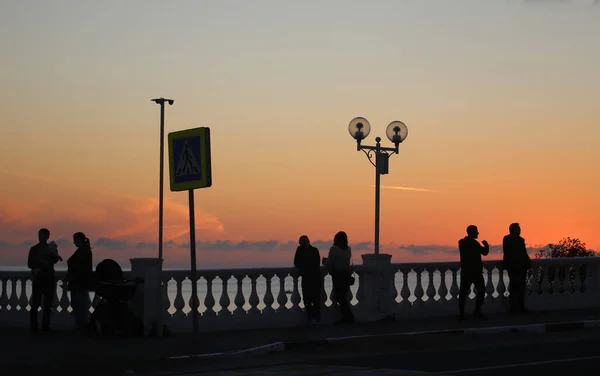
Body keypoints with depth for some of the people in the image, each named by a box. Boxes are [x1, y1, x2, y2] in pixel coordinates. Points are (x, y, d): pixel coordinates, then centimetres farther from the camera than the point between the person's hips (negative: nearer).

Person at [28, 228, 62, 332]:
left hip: (49, 279, 3)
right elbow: (30, 264, -4)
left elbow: (54, 260, -5)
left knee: (48, 304, 3)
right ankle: (33, 327, -8)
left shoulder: (51, 248, 9)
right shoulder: (34, 249, 2)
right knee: (35, 303, -8)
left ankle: (45, 326, 6)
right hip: (38, 278, -3)